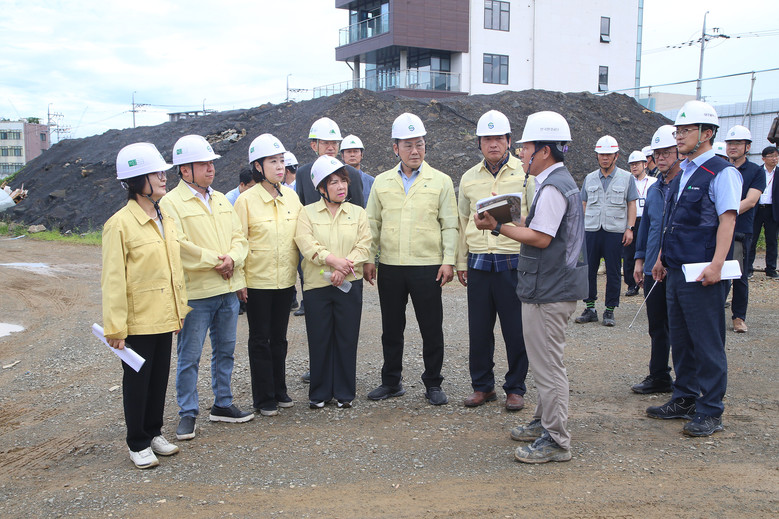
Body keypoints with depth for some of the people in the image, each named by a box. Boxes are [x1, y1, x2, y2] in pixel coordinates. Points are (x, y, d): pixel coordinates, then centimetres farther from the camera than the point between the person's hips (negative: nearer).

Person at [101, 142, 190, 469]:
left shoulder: (166, 221, 9)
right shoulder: (120, 224, -15)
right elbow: (113, 280, -16)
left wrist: (181, 310, 15)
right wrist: (115, 327, -17)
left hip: (164, 318, 7)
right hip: (138, 321, -7)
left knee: (160, 378, 16)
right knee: (137, 381, 7)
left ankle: (154, 433, 32)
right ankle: (137, 444, 21)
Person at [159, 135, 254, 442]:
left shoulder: (221, 200, 15)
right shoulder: (171, 203, -7)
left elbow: (239, 237, 9)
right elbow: (178, 246, -18)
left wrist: (232, 258, -11)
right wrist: (215, 261, -14)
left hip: (228, 290, 7)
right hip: (195, 293, -7)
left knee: (225, 351, 15)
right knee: (189, 357, 1)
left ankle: (223, 405, 29)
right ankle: (187, 413, 14)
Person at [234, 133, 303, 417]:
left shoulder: (291, 196, 3)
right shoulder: (246, 200, -10)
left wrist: (297, 269, 9)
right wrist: (239, 280, -10)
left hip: (285, 279, 4)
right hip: (257, 281, -4)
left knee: (279, 337, 14)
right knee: (260, 339, 6)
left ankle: (279, 390, 27)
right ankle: (264, 398, 17)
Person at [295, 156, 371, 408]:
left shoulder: (358, 213, 11)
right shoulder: (308, 212, 7)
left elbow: (364, 245, 0)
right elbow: (306, 244, -7)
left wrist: (344, 267, -15)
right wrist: (333, 259, -19)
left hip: (349, 284, 1)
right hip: (317, 284, -1)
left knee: (347, 338, 4)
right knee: (319, 339, 3)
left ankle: (344, 392, 16)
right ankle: (319, 392, 16)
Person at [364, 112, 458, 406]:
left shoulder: (441, 181, 2)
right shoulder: (382, 182, 9)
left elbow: (450, 225, 1)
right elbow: (373, 223, 12)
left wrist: (448, 260, -7)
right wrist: (368, 258, 5)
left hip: (427, 266, -2)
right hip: (390, 267, 3)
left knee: (431, 328, 4)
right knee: (391, 328, 11)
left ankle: (433, 384, 18)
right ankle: (391, 382, 25)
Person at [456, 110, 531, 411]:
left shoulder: (526, 174, 0)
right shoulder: (469, 178, 11)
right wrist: (461, 262, 14)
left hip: (513, 262, -3)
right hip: (478, 263, 3)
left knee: (516, 329, 3)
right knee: (478, 328, 8)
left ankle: (515, 388, 19)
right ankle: (482, 386, 23)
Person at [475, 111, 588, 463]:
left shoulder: (552, 187, -18)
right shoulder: (561, 181, 16)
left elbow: (541, 238, -22)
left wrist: (498, 227, -15)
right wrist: (511, 220, 7)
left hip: (548, 291, -11)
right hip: (555, 286, 11)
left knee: (547, 365, -4)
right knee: (546, 361, 20)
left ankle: (556, 441, 5)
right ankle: (544, 422, 34)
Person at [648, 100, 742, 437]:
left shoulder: (721, 173, -9)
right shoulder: (682, 173, 16)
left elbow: (727, 220, -17)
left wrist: (716, 264, -24)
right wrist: (662, 258, 19)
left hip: (702, 273, -8)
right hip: (675, 270, 9)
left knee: (707, 343, 0)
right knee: (680, 339, 16)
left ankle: (710, 412, 10)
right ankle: (684, 400, 29)